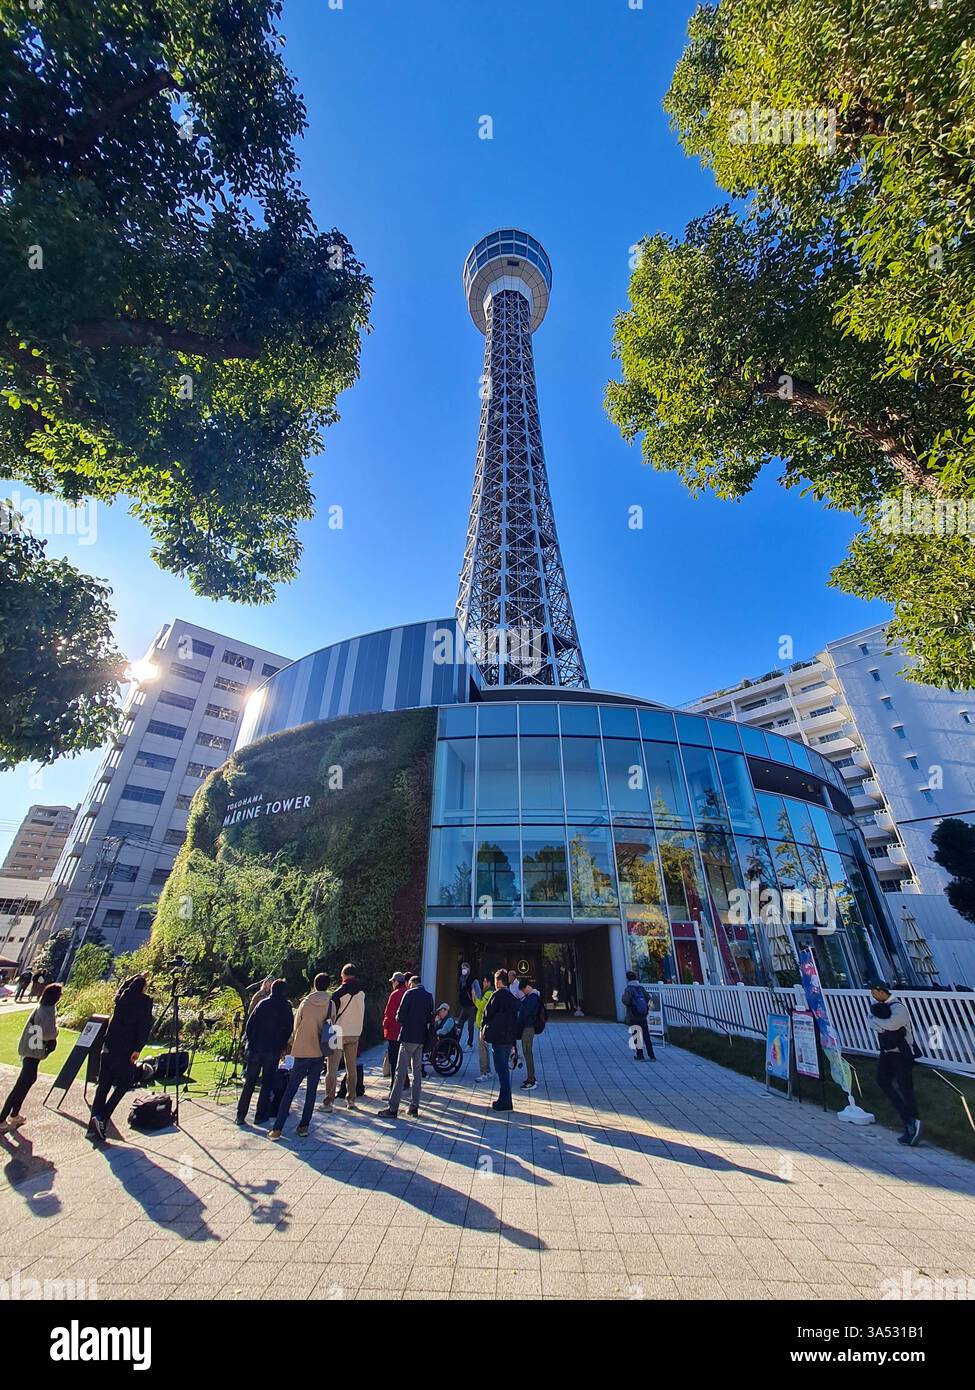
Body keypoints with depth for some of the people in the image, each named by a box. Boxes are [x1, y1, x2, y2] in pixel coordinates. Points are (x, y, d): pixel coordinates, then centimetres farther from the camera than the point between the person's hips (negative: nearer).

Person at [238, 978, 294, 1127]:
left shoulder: (262, 1003, 5)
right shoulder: (286, 1007, -2)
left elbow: (249, 1025, 4)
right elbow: (289, 1028, 1)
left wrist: (250, 1041, 13)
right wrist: (282, 1045, 14)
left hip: (255, 1048, 3)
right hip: (273, 1049, -2)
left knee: (249, 1081, 12)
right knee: (267, 1083, 8)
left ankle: (241, 1115, 11)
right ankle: (260, 1115, 10)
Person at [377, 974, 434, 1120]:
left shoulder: (410, 993, -9)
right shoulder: (429, 996, 8)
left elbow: (400, 1016, -10)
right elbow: (430, 1019, 13)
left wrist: (400, 1019, 11)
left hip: (408, 1037, -6)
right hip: (421, 1039, 6)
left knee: (401, 1073, -2)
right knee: (417, 1072, 14)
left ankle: (392, 1108, 0)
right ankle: (414, 1106, 17)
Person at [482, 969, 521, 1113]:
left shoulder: (497, 995, -13)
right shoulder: (512, 997, 10)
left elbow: (488, 1013, -12)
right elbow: (515, 1018, 14)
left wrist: (483, 1030, 4)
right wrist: (513, 1038, 19)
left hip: (498, 1037, -8)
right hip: (510, 1037, 8)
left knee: (501, 1069, 0)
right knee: (504, 1068, 17)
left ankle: (505, 1102, 3)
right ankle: (506, 1100, 24)